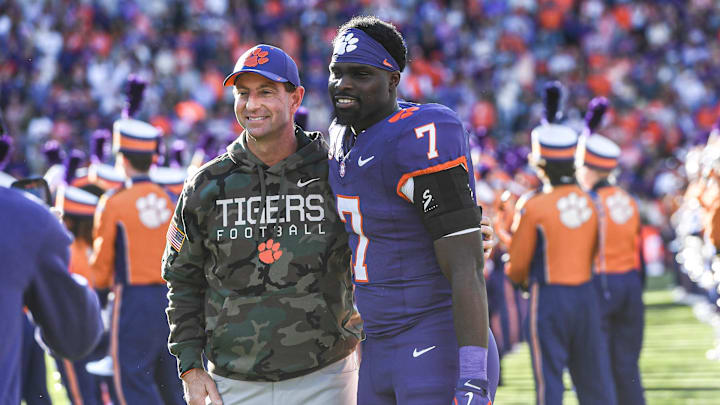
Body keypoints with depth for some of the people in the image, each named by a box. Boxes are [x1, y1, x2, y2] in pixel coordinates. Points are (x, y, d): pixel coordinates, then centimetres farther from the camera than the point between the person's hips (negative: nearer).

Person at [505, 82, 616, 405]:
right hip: (586, 295, 5)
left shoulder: (533, 206, -13)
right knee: (593, 377, 12)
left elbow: (517, 265, -4)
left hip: (548, 297, -5)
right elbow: (594, 252, 12)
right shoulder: (588, 201, 2)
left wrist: (521, 279, 17)